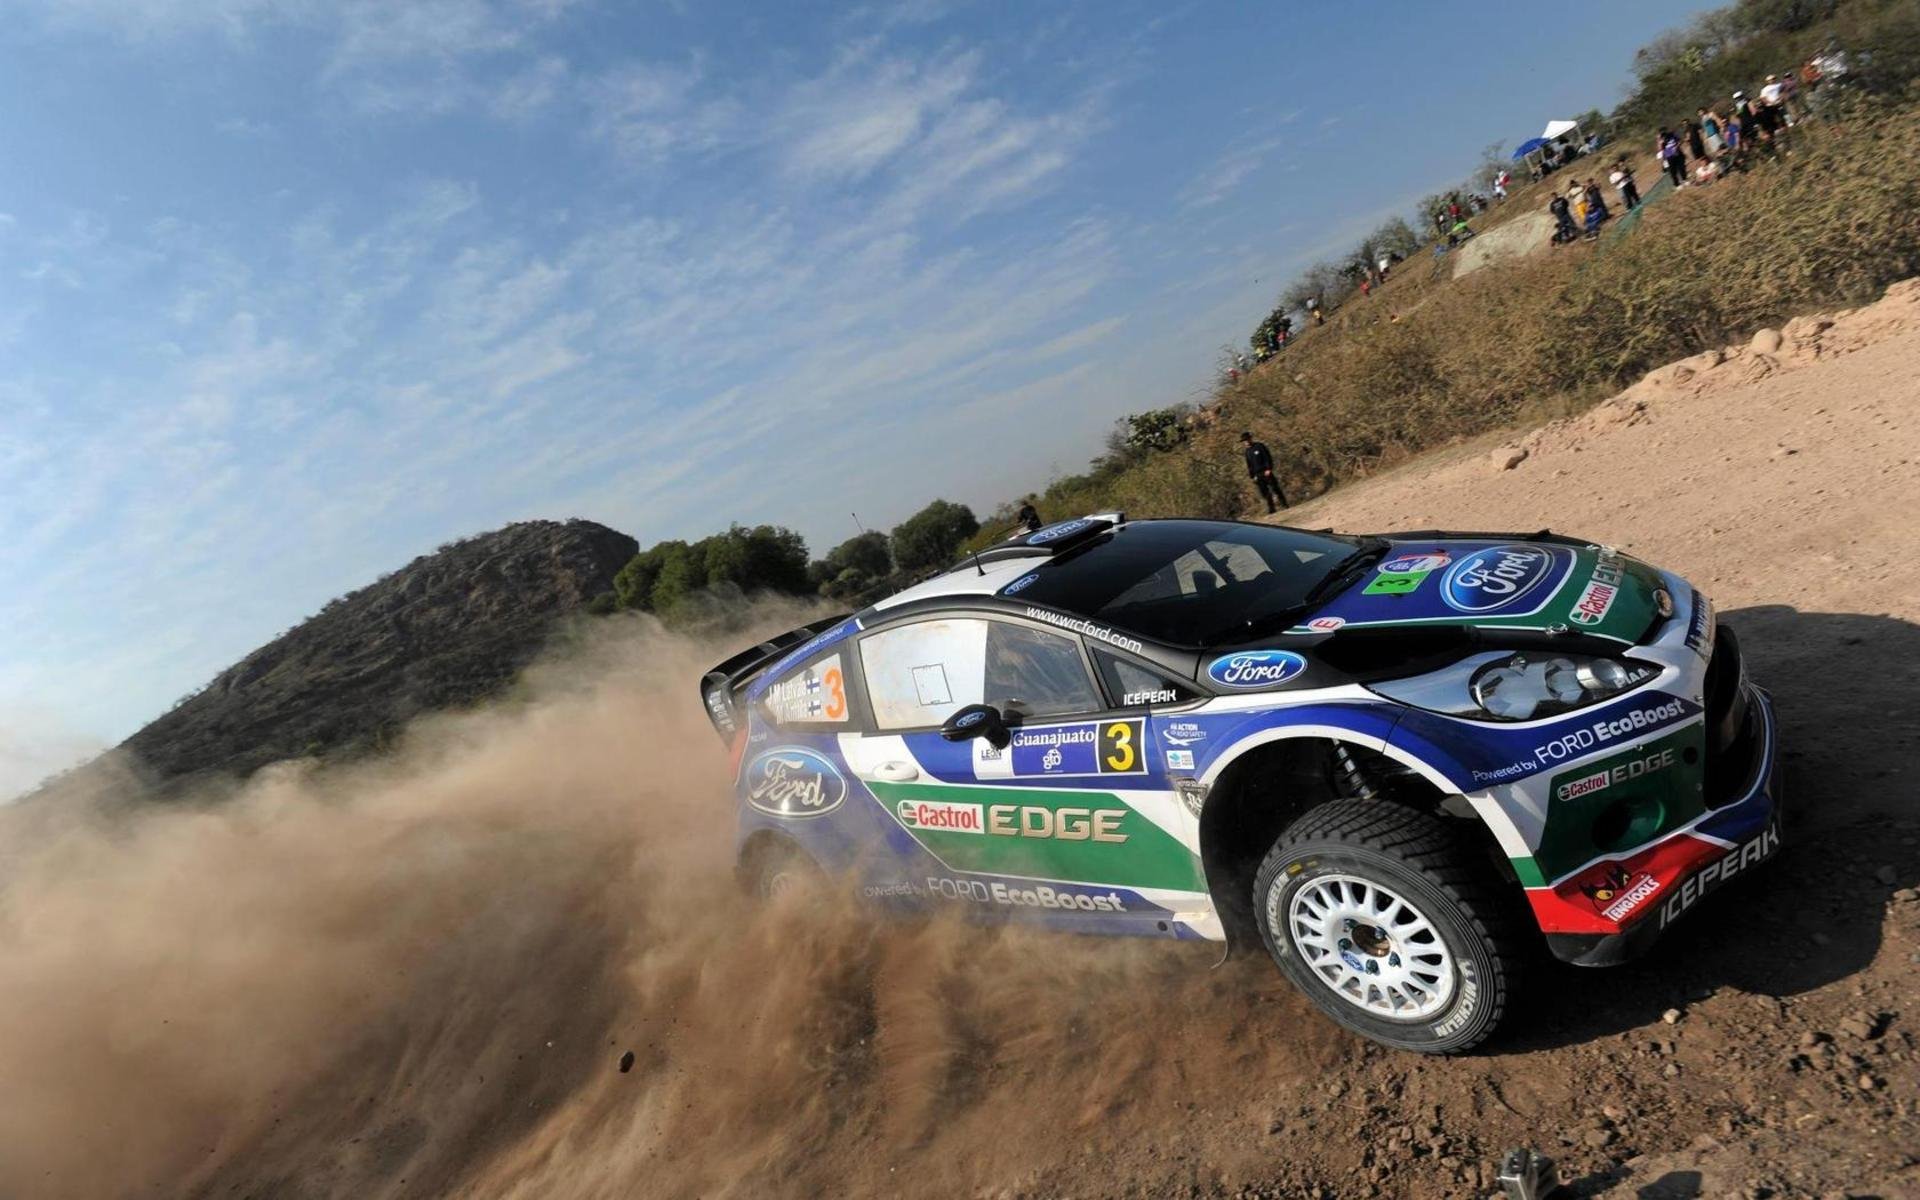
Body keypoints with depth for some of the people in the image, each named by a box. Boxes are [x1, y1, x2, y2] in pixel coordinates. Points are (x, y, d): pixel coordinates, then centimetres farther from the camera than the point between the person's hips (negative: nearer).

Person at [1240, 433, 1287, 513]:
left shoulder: (1259, 446, -1)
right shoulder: (1247, 452, 13)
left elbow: (1268, 457, -6)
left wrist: (1268, 469, -15)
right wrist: (1252, 476, 9)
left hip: (1266, 472, -4)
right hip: (1257, 475, 4)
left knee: (1275, 488, -5)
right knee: (1265, 493, 1)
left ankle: (1285, 506, 1)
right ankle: (1272, 509, 6)